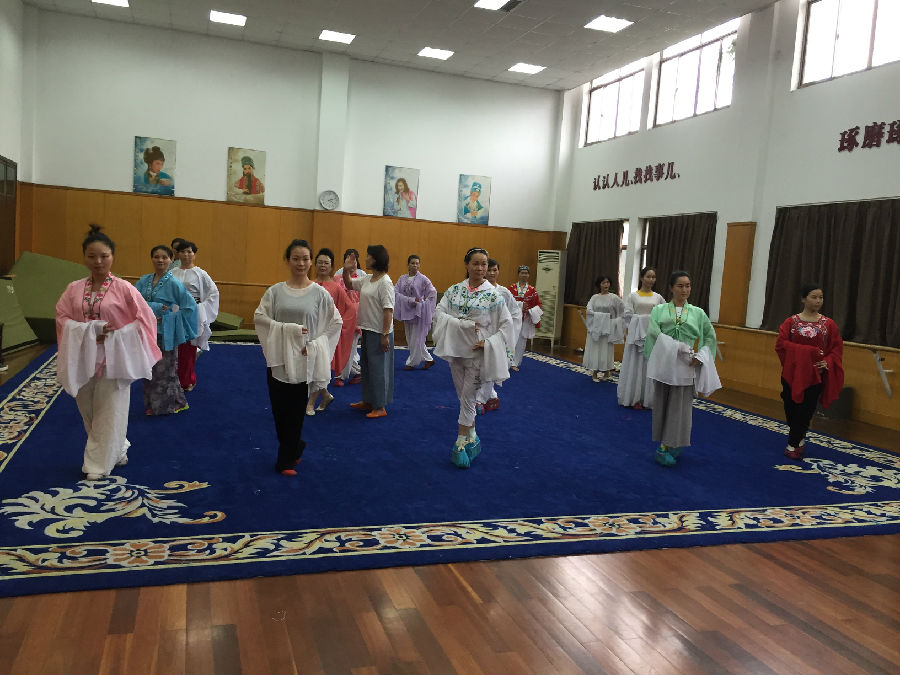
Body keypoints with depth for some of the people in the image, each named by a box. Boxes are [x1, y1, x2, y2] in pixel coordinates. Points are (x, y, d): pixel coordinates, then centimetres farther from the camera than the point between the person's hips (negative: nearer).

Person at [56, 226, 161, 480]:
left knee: (108, 413, -1)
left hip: (112, 359, -4)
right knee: (89, 411, 13)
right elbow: (62, 318, 2)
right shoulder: (74, 289, 3)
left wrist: (117, 335, -13)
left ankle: (99, 464, 11)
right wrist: (90, 331, -13)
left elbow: (145, 318, -5)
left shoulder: (123, 288, -6)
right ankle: (116, 450, 34)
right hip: (83, 359, 4)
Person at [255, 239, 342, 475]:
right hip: (278, 358, 2)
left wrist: (315, 345, -8)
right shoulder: (275, 291, 1)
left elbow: (335, 322, 2)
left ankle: (286, 460, 21)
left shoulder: (319, 293, -2)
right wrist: (288, 329, -14)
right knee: (279, 410, 8)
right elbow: (259, 317, -2)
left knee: (295, 412, 5)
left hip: (304, 361, -1)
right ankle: (296, 447, 35)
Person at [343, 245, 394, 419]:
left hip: (379, 332, -9)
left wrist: (385, 335, -24)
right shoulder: (367, 279, 9)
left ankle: (380, 407, 7)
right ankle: (368, 401, 31)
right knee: (366, 366, 18)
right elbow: (349, 284, 27)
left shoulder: (385, 282, -17)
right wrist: (346, 272, 6)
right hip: (367, 330, 9)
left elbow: (388, 310, -21)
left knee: (378, 368, -2)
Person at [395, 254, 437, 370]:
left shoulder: (423, 279, -7)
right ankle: (428, 359, 23)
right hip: (407, 312, 5)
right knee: (410, 338, 11)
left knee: (416, 339, -1)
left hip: (418, 312, -5)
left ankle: (411, 363, 13)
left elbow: (433, 293, -8)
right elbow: (396, 292, -6)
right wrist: (410, 300, -17)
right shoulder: (402, 279, 4)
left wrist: (423, 304, -12)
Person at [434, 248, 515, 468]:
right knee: (463, 397, 12)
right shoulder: (454, 290, 2)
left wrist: (488, 342, -16)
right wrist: (463, 324, -18)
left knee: (468, 398, -2)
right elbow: (439, 313, -7)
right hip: (456, 349, 4)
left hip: (478, 353, -4)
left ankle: (460, 445, 8)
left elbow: (506, 325, -5)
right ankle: (472, 438, 28)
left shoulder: (494, 295, -6)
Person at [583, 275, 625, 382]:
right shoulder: (594, 297, 4)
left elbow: (623, 311, 3)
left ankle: (606, 371, 13)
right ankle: (594, 372, 10)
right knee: (594, 349, 2)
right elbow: (589, 310, -7)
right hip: (595, 327, 2)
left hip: (607, 328, -2)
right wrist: (603, 315, -16)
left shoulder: (614, 298, -1)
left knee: (606, 349, 1)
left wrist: (616, 321, -3)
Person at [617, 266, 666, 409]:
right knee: (635, 365, 1)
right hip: (636, 334, -2)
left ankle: (648, 399, 9)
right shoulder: (633, 295, 3)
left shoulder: (658, 297, 10)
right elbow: (628, 315, -4)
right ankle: (634, 398, 8)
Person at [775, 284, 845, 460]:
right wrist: (809, 351, -16)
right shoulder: (791, 322, -1)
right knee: (791, 408, 5)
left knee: (805, 410, -1)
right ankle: (799, 439, 30)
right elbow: (780, 344, -10)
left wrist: (827, 362, -15)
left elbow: (837, 349, 4)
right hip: (792, 373, 0)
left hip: (815, 374, 0)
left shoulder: (828, 324, 2)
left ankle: (793, 445, 15)